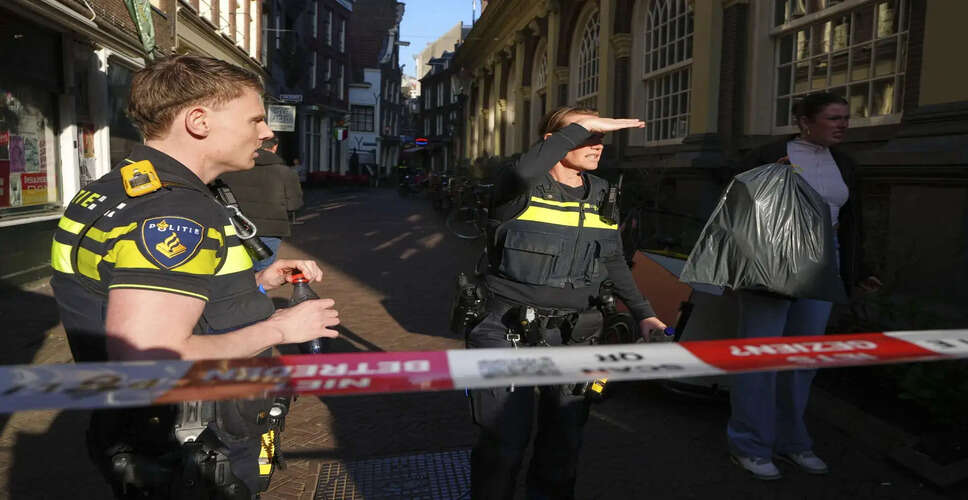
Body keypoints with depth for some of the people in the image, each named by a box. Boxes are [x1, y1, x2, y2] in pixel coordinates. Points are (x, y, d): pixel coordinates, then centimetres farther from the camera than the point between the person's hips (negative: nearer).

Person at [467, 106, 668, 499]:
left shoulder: (601, 197, 7)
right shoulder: (522, 190, -10)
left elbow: (614, 263, 19)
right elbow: (522, 173, -37)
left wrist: (643, 313, 16)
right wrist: (582, 126, -30)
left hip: (572, 336, 6)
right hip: (510, 334, -5)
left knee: (565, 440, 16)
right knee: (506, 441, 0)